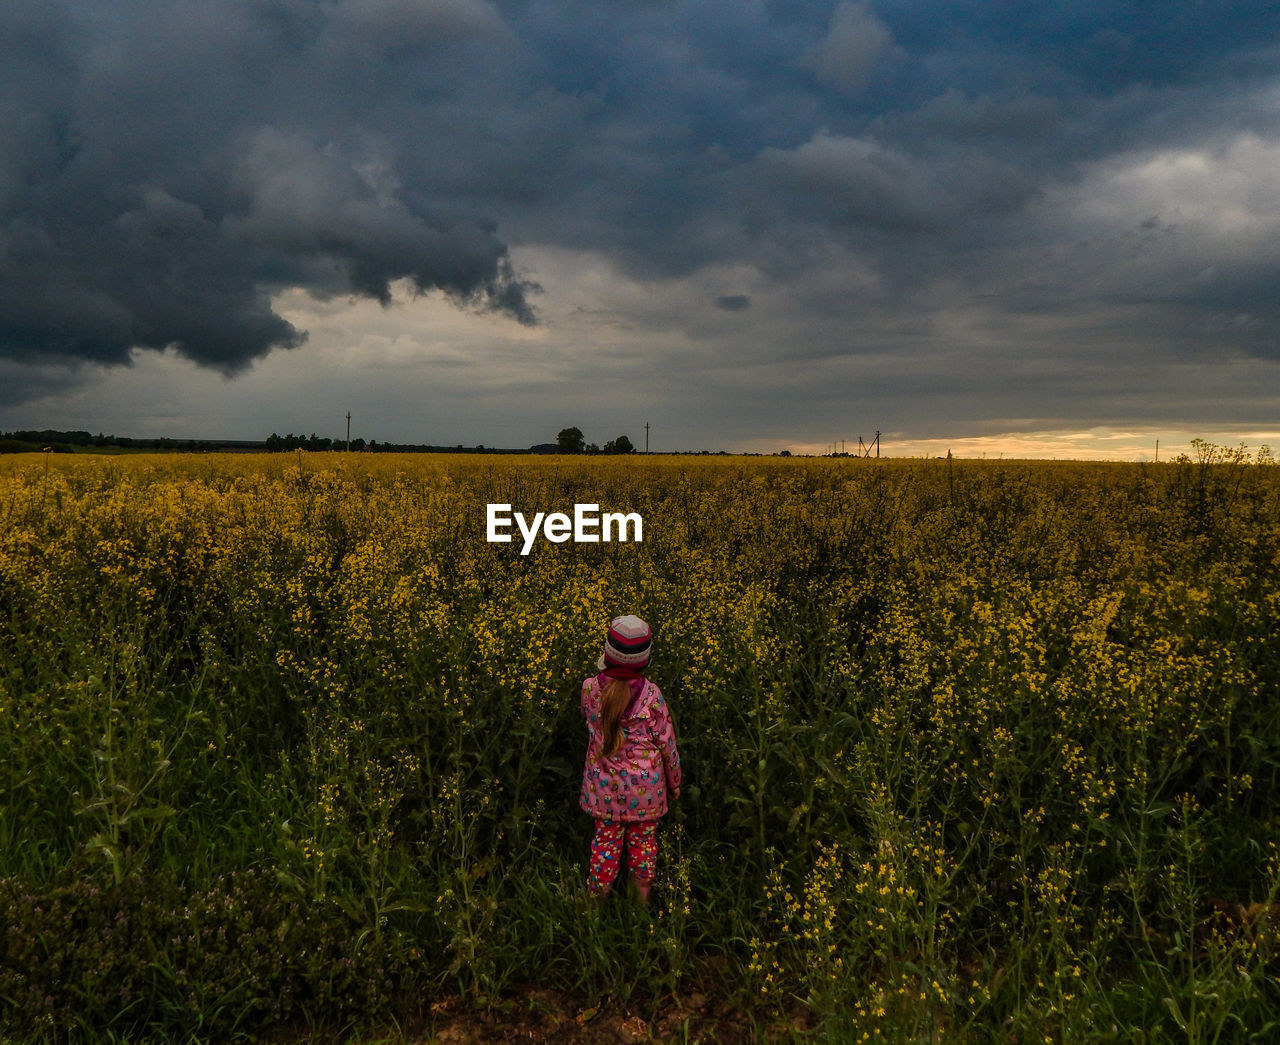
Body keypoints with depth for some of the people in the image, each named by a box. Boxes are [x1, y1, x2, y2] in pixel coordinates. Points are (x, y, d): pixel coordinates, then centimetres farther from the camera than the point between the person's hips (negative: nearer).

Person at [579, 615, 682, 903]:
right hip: (645, 787, -1)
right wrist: (674, 784, 5)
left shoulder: (590, 688, -16)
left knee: (606, 839, 18)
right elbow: (667, 744, -10)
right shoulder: (651, 695, -21)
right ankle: (643, 901, 32)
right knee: (643, 841, 18)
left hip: (605, 785, 2)